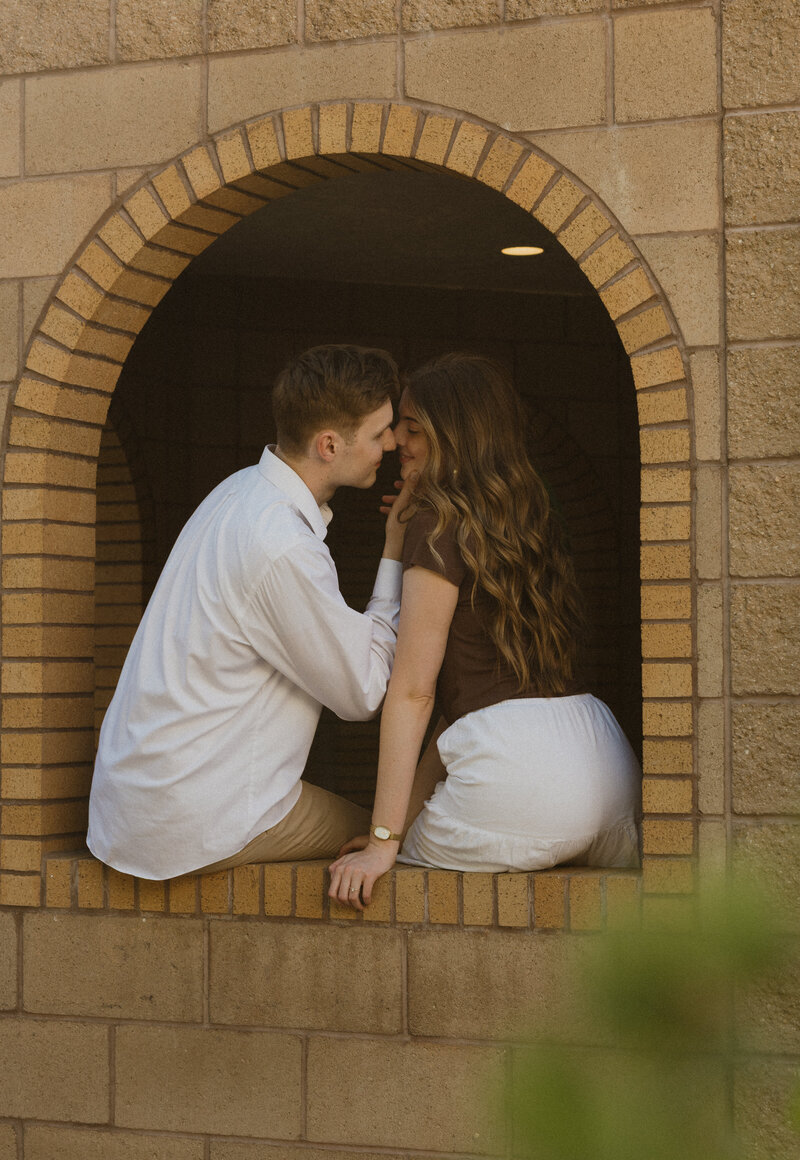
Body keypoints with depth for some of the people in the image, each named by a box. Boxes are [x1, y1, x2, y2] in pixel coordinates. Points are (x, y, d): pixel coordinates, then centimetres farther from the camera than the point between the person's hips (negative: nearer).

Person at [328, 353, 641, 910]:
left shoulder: (441, 523, -4)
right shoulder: (530, 519, 21)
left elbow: (412, 692, -6)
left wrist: (384, 841, -5)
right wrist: (406, 814, 23)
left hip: (518, 761, -8)